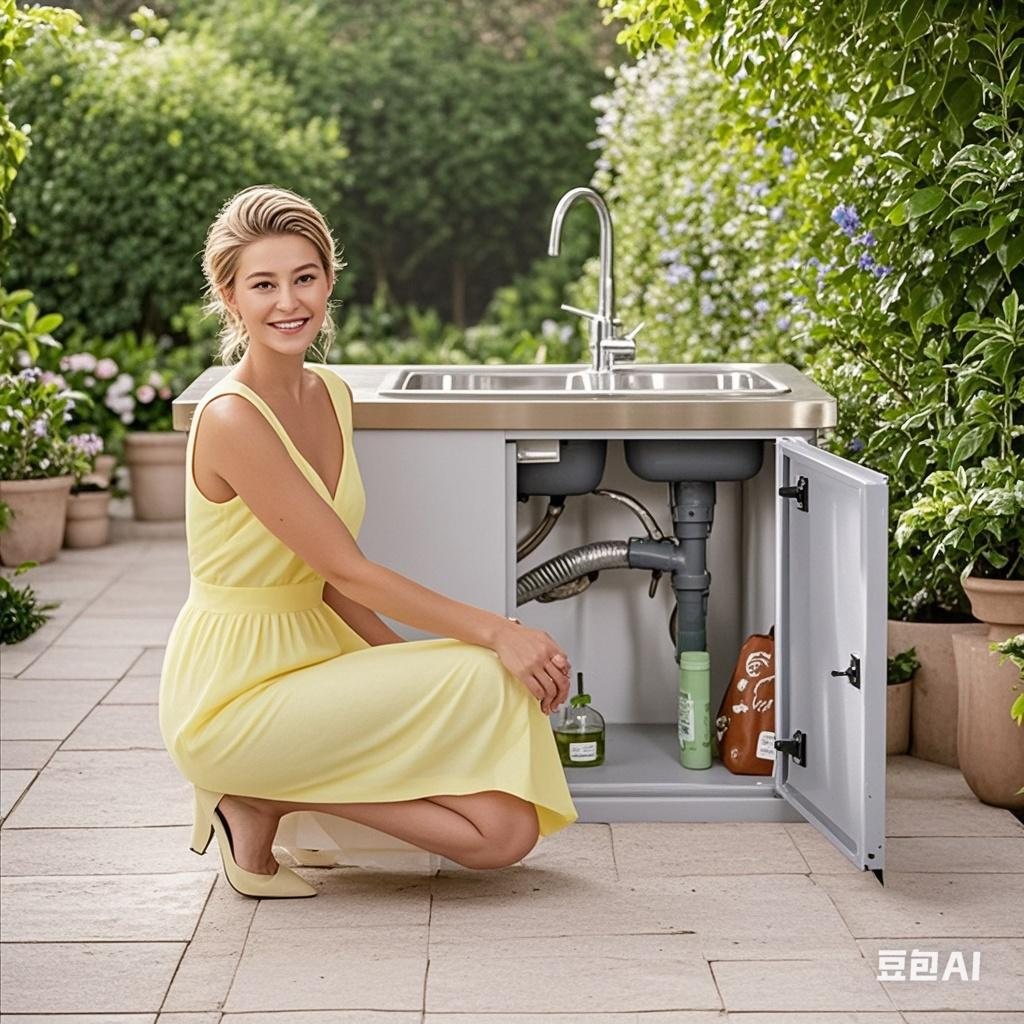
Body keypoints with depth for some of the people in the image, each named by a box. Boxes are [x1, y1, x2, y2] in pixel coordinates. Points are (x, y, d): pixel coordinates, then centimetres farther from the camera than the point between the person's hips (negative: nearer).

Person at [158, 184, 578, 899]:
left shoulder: (331, 395, 8)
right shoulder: (231, 420, -19)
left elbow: (332, 580, 10)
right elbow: (348, 570, -18)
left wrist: (410, 662, -5)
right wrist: (493, 632, -19)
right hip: (233, 694, -8)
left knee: (510, 827, -7)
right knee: (484, 682, -22)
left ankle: (273, 792, 7)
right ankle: (259, 804, -8)